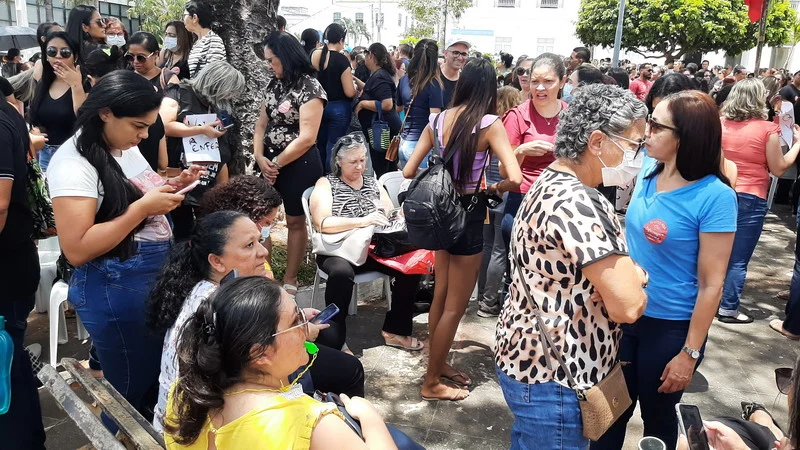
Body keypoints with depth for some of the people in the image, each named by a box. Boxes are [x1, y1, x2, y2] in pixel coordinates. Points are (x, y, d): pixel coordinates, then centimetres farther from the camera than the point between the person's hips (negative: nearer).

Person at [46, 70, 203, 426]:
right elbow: (77, 250, -25)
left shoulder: (127, 148, 6)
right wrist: (143, 207, -26)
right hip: (115, 289, -8)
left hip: (159, 274, 8)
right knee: (133, 391, 9)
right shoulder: (73, 164, -19)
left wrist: (172, 186, 2)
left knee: (162, 378, 20)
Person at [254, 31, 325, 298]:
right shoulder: (274, 84, 9)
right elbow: (262, 124, 9)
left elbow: (306, 138, -20)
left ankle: (290, 280, 20)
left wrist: (276, 163, -13)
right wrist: (260, 158, -8)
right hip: (270, 161, 7)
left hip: (298, 164, -7)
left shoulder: (309, 88, -15)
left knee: (295, 222, 7)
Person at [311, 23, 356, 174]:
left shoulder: (314, 55, -1)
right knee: (333, 147, 2)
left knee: (321, 146, 18)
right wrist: (355, 86, 4)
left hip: (318, 106, 6)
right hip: (338, 108, -6)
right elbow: (350, 92, -17)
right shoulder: (341, 60, -16)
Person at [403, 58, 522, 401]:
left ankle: (437, 364, 38)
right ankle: (431, 382, 19)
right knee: (455, 306, 8)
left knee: (441, 295, 22)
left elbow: (408, 171, -2)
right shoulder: (489, 124, -15)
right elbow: (515, 179, -25)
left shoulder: (437, 119, -1)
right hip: (468, 213, -6)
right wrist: (496, 188, -4)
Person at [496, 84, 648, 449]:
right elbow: (628, 305, -28)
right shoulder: (577, 202, -26)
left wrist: (623, 269, 0)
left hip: (530, 358, 10)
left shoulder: (551, 182, 7)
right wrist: (635, 275, -6)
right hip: (552, 379, -10)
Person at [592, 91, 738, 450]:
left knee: (658, 418, 17)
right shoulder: (647, 170, -4)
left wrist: (690, 352, -14)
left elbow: (712, 284, -17)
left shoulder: (714, 197, -20)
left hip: (670, 327, -5)